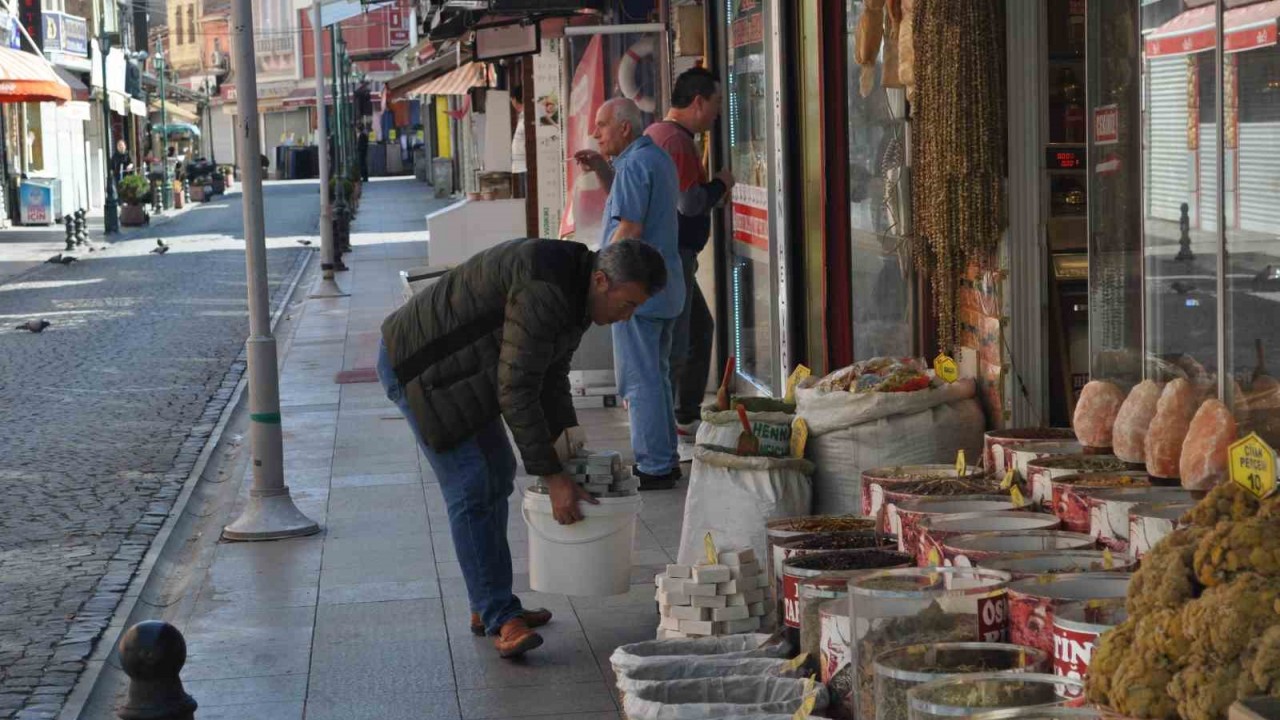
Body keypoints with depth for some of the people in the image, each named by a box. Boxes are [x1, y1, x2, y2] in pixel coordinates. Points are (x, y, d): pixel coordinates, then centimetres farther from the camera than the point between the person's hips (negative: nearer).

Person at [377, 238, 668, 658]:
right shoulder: (544, 292, -30)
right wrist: (554, 478, -27)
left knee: (496, 474, 14)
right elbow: (516, 391, -30)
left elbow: (551, 373, 12)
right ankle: (501, 620, -12)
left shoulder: (576, 292, 1)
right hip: (418, 367, -11)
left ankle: (487, 607, 22)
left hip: (457, 368, 11)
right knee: (470, 488, -14)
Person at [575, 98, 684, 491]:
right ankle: (665, 459, 23)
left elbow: (630, 227, -23)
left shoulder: (635, 164, -17)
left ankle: (654, 467, -4)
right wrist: (601, 168, 14)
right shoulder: (658, 158, 15)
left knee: (640, 381, -6)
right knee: (656, 376, 17)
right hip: (665, 287, 10)